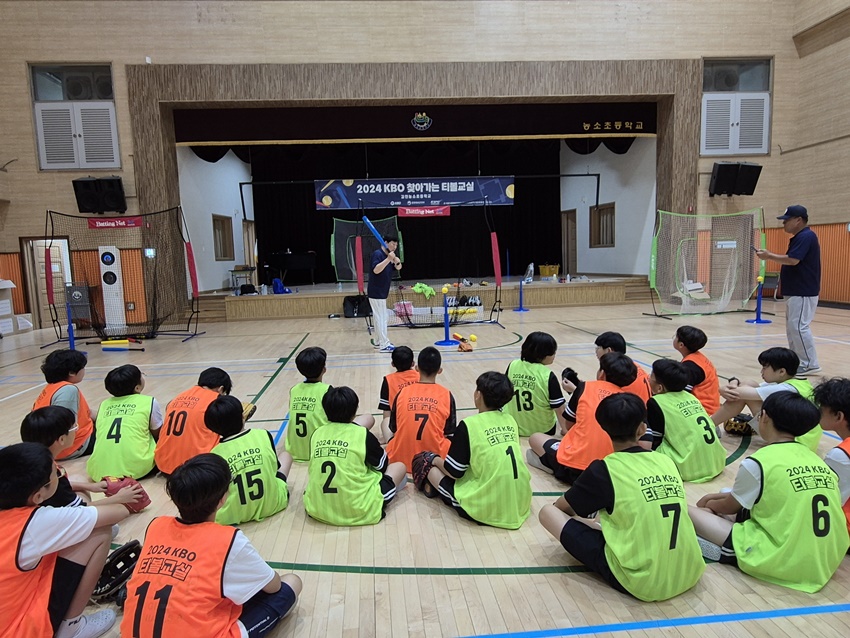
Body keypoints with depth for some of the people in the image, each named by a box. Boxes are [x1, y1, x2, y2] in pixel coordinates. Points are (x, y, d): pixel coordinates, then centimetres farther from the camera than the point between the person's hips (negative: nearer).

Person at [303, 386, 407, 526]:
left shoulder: (316, 434, 2)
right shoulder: (363, 434, -9)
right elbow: (383, 466, 9)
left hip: (317, 510, 3)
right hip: (357, 511, -3)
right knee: (400, 467, 15)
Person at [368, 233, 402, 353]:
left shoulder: (389, 255, 12)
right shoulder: (377, 254, -15)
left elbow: (398, 268, 13)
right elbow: (376, 270, -28)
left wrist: (397, 261, -9)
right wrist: (388, 259, -34)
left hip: (381, 293, 10)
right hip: (376, 293, -10)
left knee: (379, 317, 16)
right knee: (381, 318, -10)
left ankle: (378, 342, 25)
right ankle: (384, 345, -9)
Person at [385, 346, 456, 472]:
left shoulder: (403, 392, -4)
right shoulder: (446, 395, -6)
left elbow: (393, 429, 7)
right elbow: (450, 433, 3)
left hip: (400, 459, 1)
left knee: (385, 424, 28)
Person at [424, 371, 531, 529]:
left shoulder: (469, 425, -12)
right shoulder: (510, 420, 5)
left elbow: (453, 472, -5)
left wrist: (436, 460, 16)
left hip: (487, 507, -6)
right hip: (521, 503, 6)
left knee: (429, 464, 8)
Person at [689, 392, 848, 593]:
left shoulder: (758, 462, -14)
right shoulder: (816, 460, 6)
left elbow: (730, 507, 3)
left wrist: (710, 504, 25)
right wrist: (716, 497, 24)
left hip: (782, 562, -7)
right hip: (828, 561, 7)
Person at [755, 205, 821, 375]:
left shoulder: (806, 236, -15)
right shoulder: (799, 237, 17)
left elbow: (793, 260, -24)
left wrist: (769, 256, -13)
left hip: (803, 293, -11)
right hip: (795, 291, 11)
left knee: (799, 327, -12)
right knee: (792, 327, 13)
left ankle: (810, 364, -6)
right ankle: (796, 362, 18)